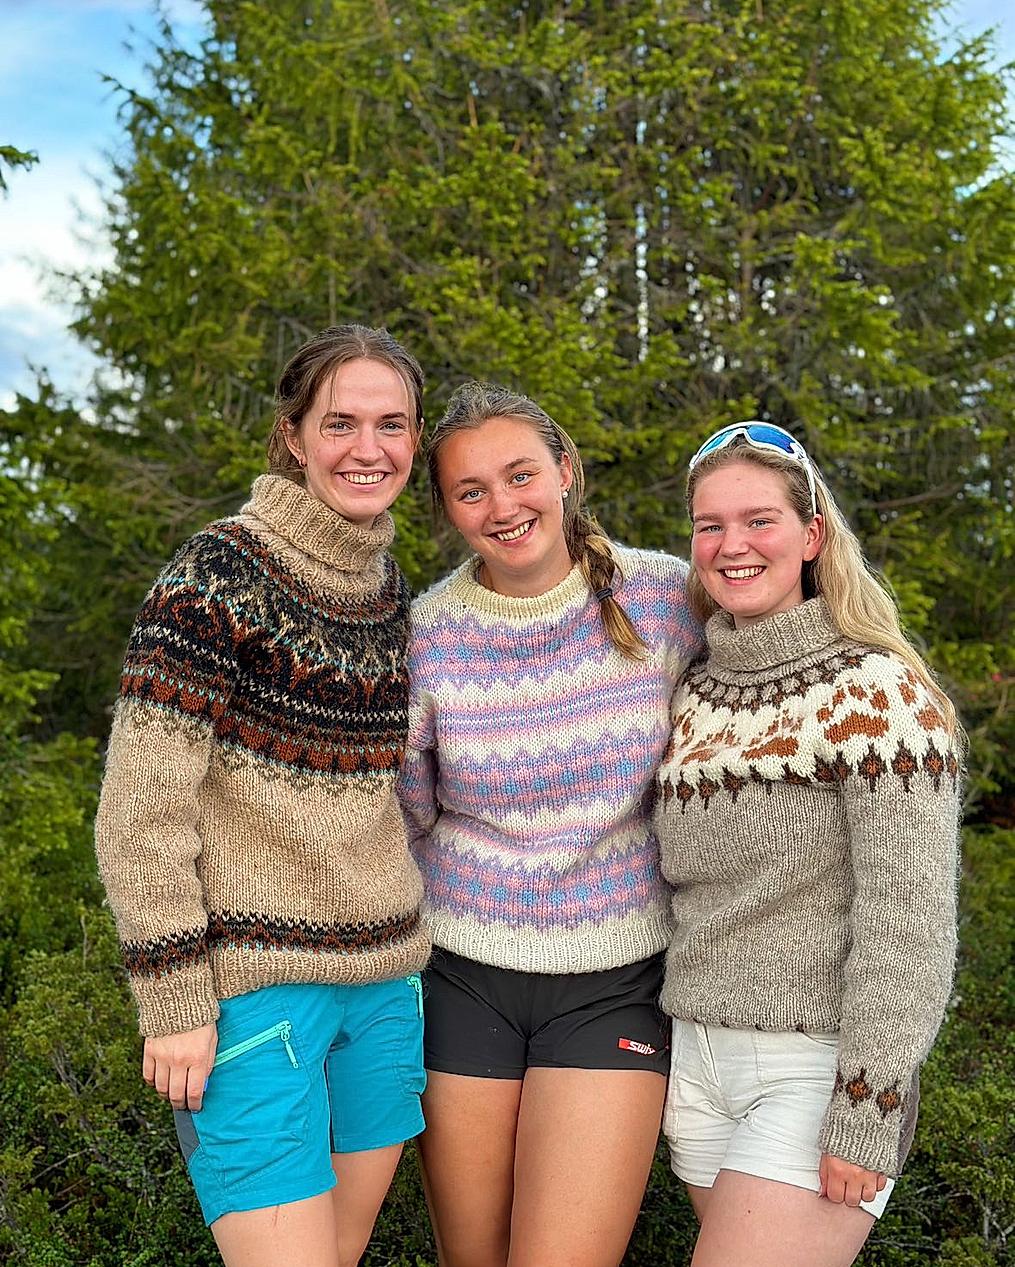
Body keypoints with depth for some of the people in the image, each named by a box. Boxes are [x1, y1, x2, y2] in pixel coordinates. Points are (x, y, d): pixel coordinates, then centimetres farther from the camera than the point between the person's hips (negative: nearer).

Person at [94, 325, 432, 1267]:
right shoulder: (222, 574, -14)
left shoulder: (389, 588, 8)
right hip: (252, 981, -6)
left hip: (383, 978, 7)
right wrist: (173, 1000, -15)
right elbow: (142, 807, -15)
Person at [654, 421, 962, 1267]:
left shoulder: (877, 691, -11)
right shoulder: (694, 695, 8)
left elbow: (907, 919, -15)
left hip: (818, 1069, -6)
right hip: (695, 1059, 6)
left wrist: (864, 1118, -17)